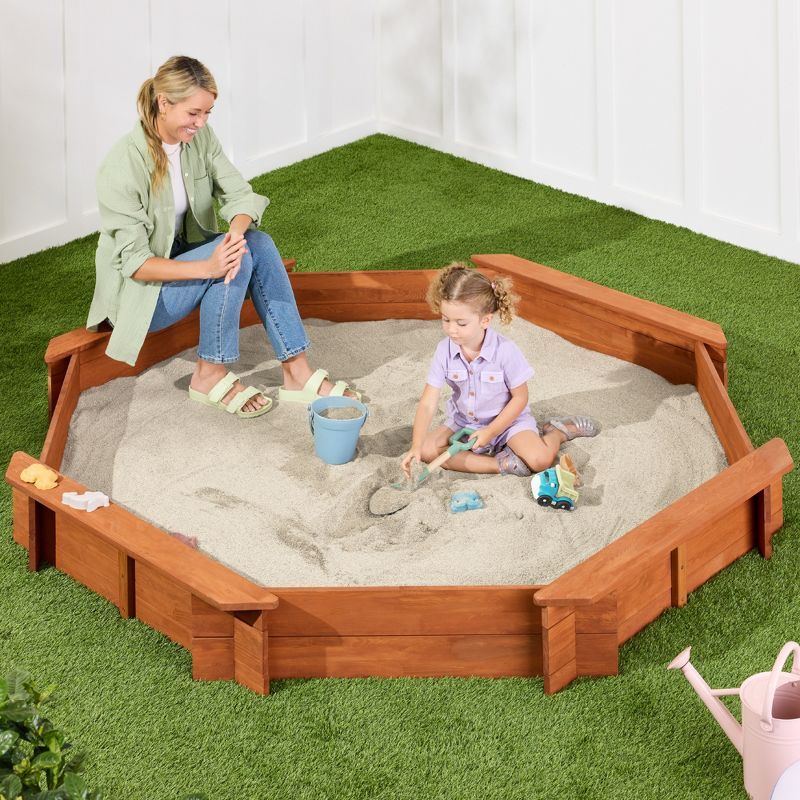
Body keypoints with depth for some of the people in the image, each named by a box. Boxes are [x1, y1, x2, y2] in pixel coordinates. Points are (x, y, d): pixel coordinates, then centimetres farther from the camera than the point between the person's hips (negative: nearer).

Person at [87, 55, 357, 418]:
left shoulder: (200, 137, -6)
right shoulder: (123, 166, -26)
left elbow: (239, 194, -7)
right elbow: (134, 262, -26)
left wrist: (237, 230, -32)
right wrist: (207, 267, -40)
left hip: (183, 256, 7)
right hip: (137, 292, -7)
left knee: (258, 243, -17)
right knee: (235, 259, -27)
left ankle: (297, 373, -16)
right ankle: (210, 376, -13)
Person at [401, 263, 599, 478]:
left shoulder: (505, 351, -23)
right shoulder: (445, 351, -15)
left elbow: (520, 398, -11)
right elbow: (428, 404, -18)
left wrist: (491, 432, -19)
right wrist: (416, 447, -31)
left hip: (507, 420, -4)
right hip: (463, 422, 4)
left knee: (540, 460, -29)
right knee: (427, 450, -23)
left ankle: (559, 430, 6)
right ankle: (499, 464, -22)